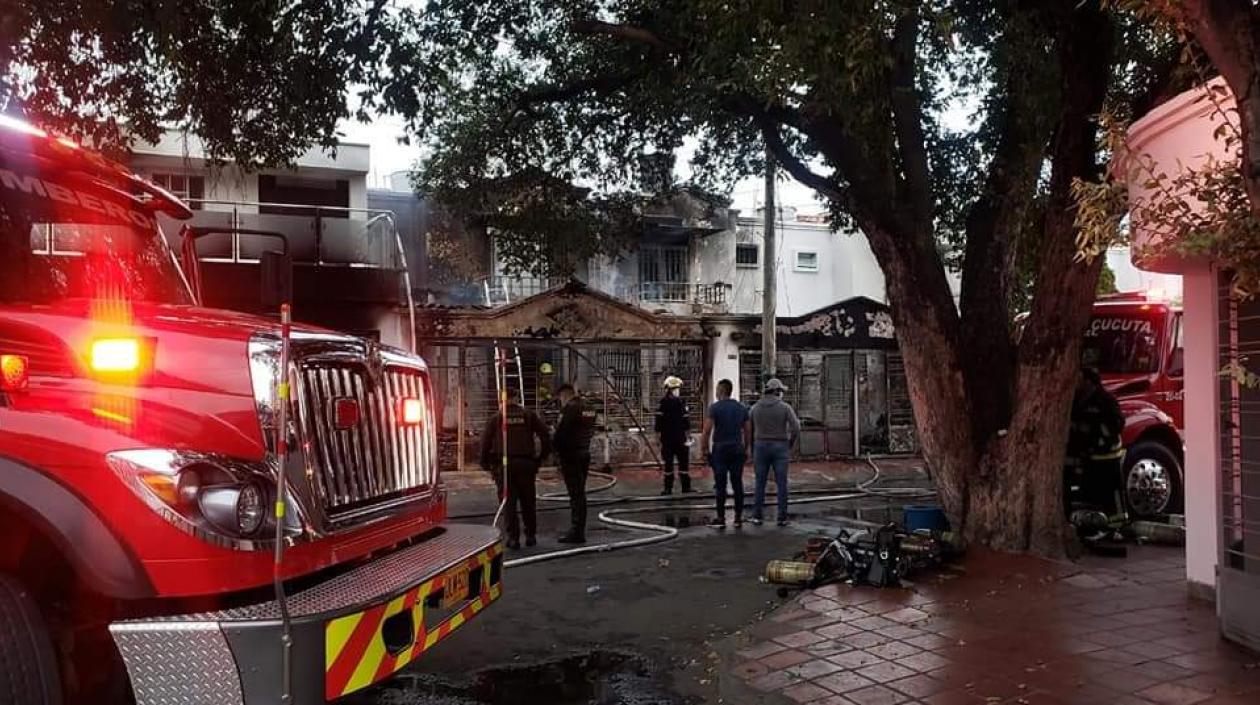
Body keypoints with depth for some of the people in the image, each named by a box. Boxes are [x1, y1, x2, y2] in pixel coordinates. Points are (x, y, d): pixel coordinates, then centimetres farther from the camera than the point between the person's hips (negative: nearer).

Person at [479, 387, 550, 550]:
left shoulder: (496, 418, 4)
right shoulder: (528, 415, 6)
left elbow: (486, 441, 0)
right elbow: (544, 434, 1)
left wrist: (485, 463, 8)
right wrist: (542, 456, 9)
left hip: (503, 464, -1)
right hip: (526, 463, 1)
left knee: (508, 501, 3)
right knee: (528, 501, 13)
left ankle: (513, 537, -1)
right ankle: (531, 535, 18)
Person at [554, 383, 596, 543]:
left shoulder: (570, 408, -14)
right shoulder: (588, 409, 13)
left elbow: (561, 432, -17)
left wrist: (555, 448, -2)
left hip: (570, 456, -8)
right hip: (585, 454, 8)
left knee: (575, 494, -5)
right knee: (580, 493, 14)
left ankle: (576, 532, -3)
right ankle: (578, 530, 21)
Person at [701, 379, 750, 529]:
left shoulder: (715, 407, -7)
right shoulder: (741, 408, 8)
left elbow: (706, 430, -13)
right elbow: (748, 431, 10)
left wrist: (705, 448, -4)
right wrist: (745, 449, 19)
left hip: (720, 450, -4)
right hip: (737, 450, 4)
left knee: (720, 485, -2)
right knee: (738, 484, 8)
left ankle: (721, 519, 0)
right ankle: (739, 518, 10)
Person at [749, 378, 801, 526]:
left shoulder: (755, 408, 2)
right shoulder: (785, 407, -5)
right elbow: (796, 427, -12)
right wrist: (790, 443, 6)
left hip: (761, 447, 2)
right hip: (779, 448, -2)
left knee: (760, 483, 8)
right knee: (781, 484, 4)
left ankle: (757, 516, 6)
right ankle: (782, 518, 3)